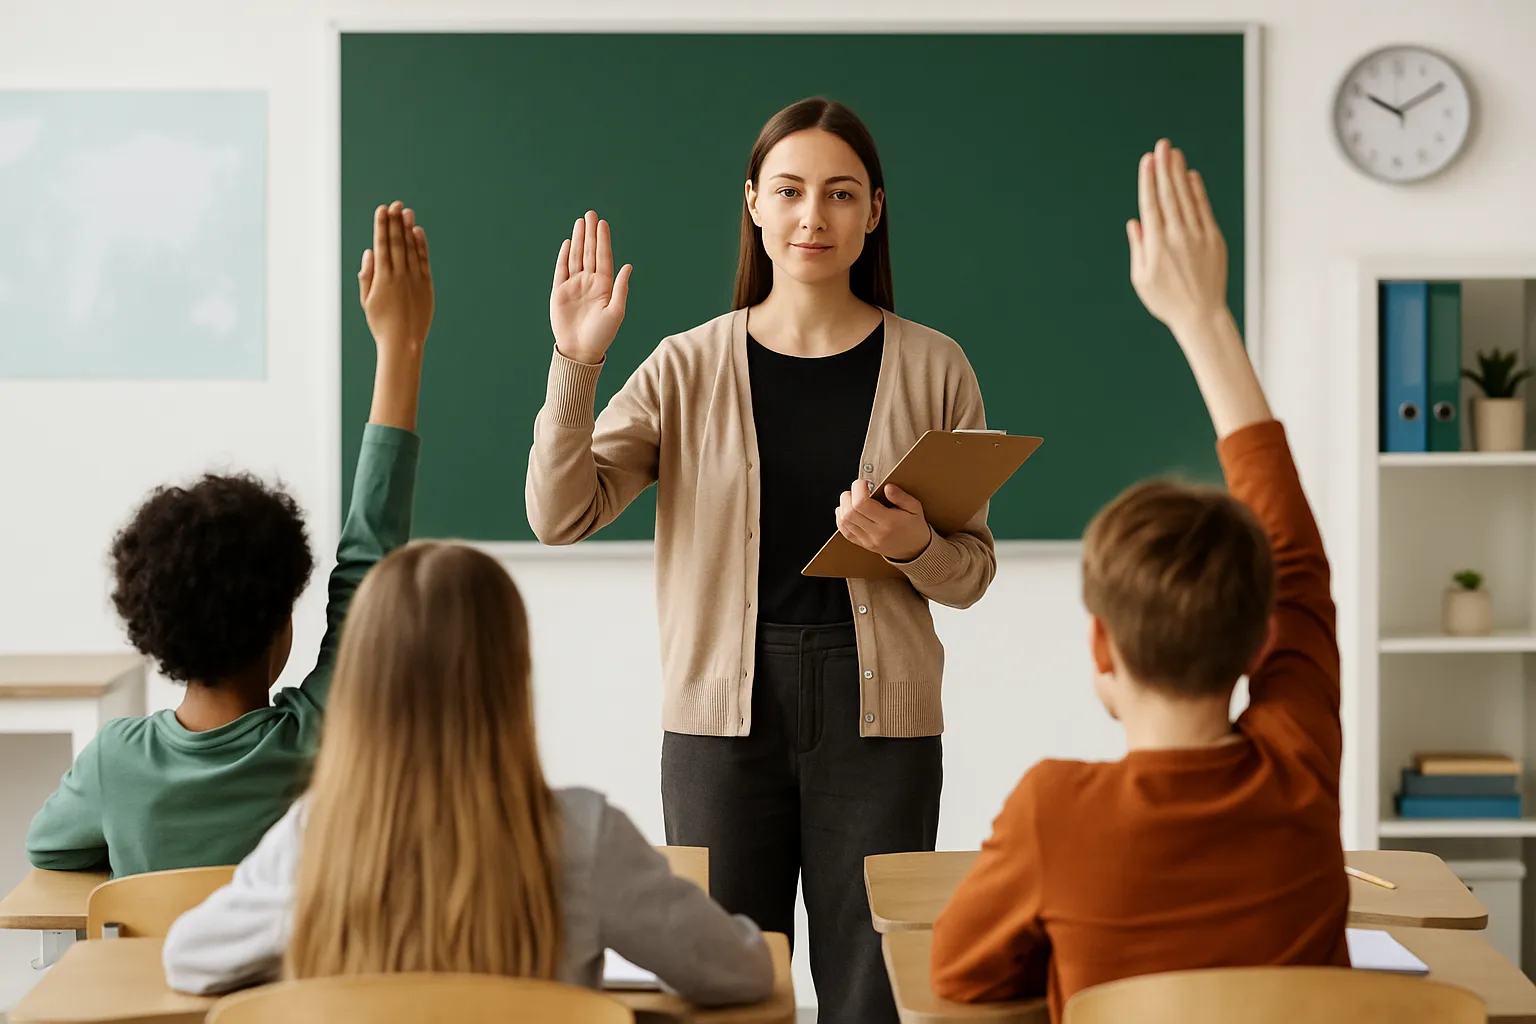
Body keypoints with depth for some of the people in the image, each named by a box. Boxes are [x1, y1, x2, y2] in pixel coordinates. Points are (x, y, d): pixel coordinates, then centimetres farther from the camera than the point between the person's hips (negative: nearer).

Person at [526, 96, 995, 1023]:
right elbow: (560, 516, -4)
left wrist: (915, 546, -14)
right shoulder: (688, 368, 4)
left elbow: (973, 571, 8)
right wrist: (575, 362, -14)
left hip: (878, 711, 0)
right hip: (723, 709, 0)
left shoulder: (932, 370, 4)